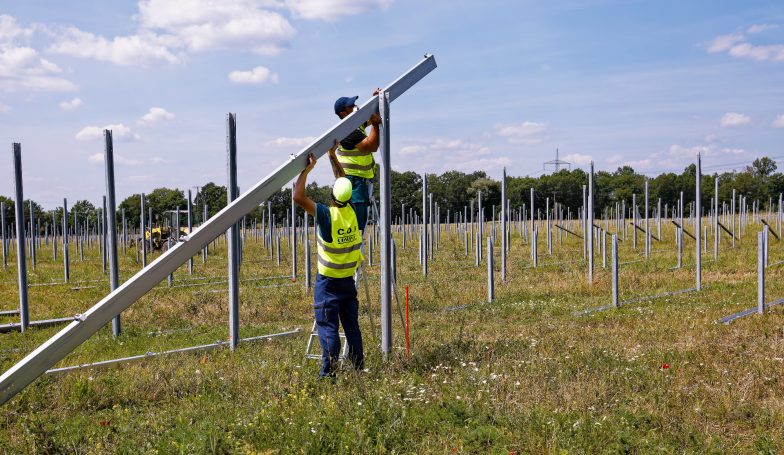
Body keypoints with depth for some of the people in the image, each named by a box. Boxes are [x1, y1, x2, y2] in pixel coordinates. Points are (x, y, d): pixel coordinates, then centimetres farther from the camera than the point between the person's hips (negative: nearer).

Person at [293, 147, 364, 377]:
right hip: (348, 279, 5)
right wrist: (333, 158, 17)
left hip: (328, 281, -5)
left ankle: (328, 371, -4)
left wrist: (307, 169, -11)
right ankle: (358, 365, 18)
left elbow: (298, 196, -19)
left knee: (328, 326, -3)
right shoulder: (351, 211, -3)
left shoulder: (327, 215, -19)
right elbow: (346, 185, 14)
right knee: (351, 324, 12)